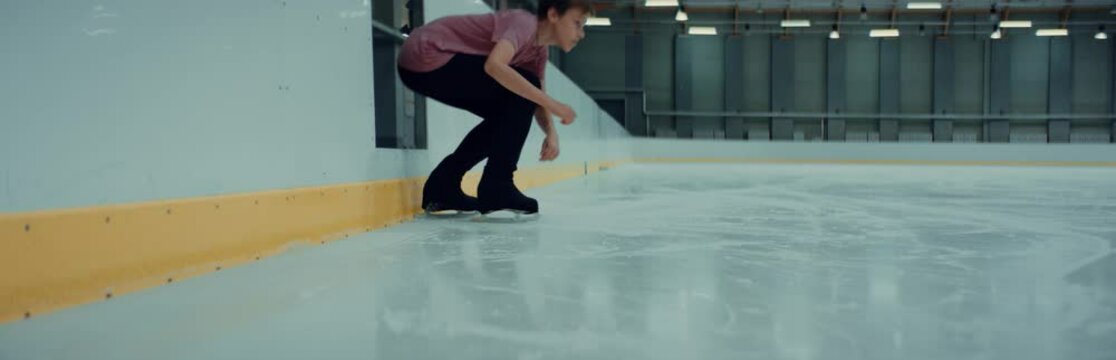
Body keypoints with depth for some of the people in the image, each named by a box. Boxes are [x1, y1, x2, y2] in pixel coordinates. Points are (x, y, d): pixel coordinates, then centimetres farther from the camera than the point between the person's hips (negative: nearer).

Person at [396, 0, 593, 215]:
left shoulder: (538, 51, 11)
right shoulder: (525, 23, -17)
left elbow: (537, 103, 8)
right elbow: (494, 65, -35)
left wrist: (551, 133, -13)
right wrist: (551, 103, -32)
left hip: (430, 68, 10)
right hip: (426, 57, -10)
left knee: (509, 112, 14)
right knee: (523, 89, -13)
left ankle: (442, 185, 16)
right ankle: (496, 187, -10)